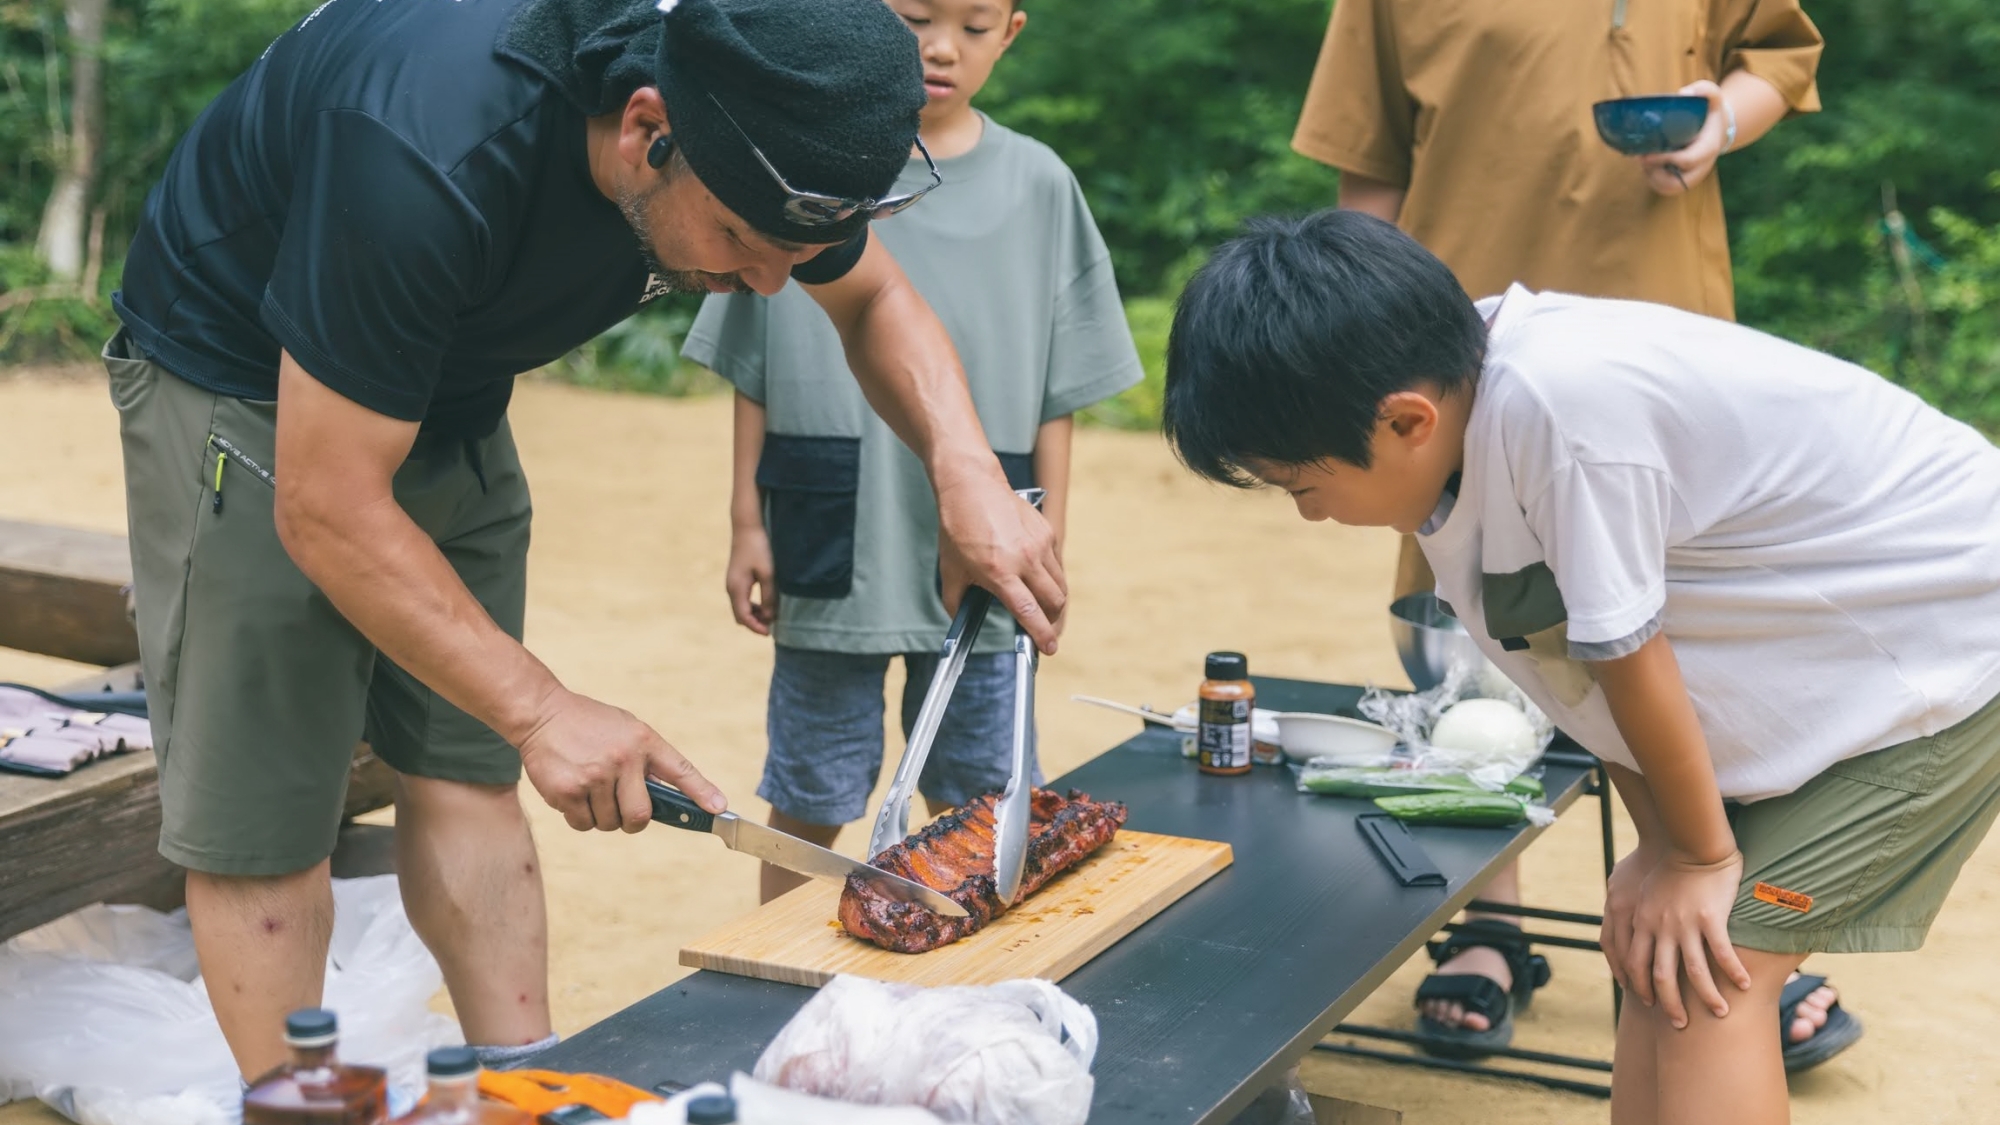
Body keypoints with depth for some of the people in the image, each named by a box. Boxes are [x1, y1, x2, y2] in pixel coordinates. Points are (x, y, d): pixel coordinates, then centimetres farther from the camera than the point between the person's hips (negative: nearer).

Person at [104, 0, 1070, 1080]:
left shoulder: (752, 122, -20)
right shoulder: (427, 158, -41)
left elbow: (874, 301, -1)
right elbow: (325, 508, -33)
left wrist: (967, 470, -19)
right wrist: (541, 707, -35)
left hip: (449, 396, 6)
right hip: (239, 378, -6)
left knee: (466, 774, 5)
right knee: (260, 812, -6)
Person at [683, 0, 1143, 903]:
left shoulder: (1037, 187, 2)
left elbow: (1059, 392, 5)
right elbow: (753, 371, 3)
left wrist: (1048, 543, 3)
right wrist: (747, 522, 1)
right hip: (831, 549, -1)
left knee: (972, 806, 11)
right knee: (806, 803, 9)